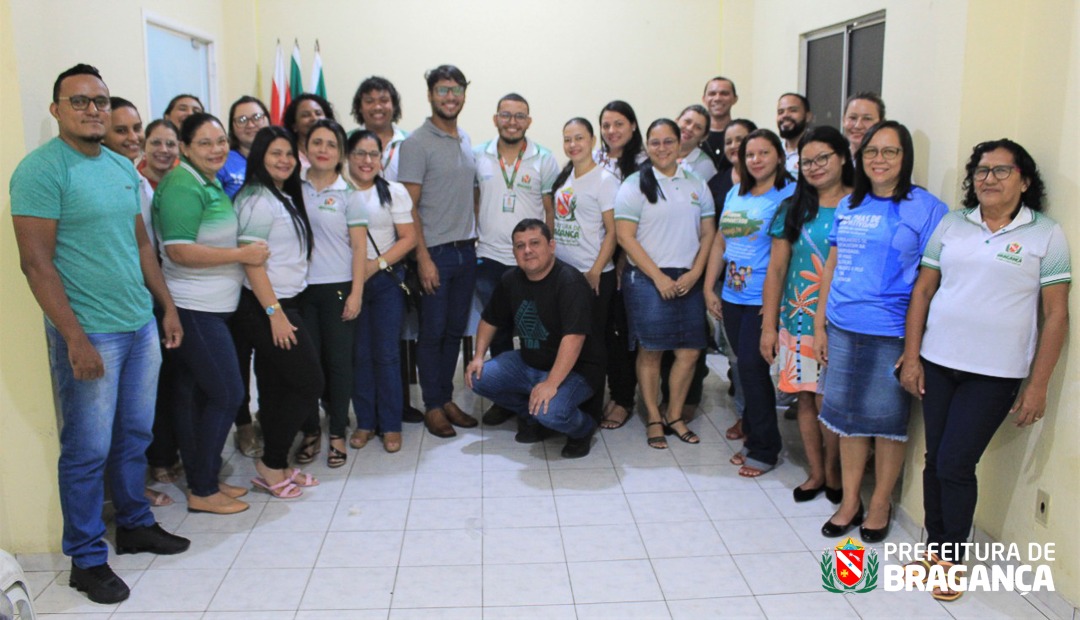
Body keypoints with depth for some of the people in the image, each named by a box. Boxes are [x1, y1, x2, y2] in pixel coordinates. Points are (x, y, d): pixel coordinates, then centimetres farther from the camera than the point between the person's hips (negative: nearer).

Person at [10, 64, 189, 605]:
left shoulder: (123, 168, 11)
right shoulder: (41, 170, -11)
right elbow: (36, 262, -15)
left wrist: (167, 306, 15)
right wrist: (75, 337, -18)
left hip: (141, 326, 7)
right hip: (88, 334, -7)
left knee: (134, 436, 17)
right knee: (88, 449, 3)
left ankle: (136, 524, 34)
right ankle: (87, 559, 17)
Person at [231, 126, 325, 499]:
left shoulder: (285, 198, 16)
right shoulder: (257, 199, -13)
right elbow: (251, 261, -19)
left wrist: (283, 310, 12)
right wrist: (275, 313, -21)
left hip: (284, 304, 9)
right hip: (266, 308, -9)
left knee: (277, 387, 12)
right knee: (309, 383, -6)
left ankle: (276, 467, 21)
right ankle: (271, 465, 6)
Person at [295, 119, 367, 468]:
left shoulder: (348, 195, 1)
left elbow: (359, 247, -1)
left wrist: (356, 293, -7)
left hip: (337, 287, -2)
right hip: (301, 286, 2)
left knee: (338, 361, 3)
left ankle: (337, 435, 15)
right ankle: (310, 432, 19)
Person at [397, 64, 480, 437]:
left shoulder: (466, 141, 13)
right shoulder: (416, 143, -8)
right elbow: (409, 207, -11)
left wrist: (474, 239, 11)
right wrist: (423, 258, -16)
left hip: (466, 250, 6)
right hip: (435, 252, -6)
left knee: (455, 330, 12)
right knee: (432, 332, 2)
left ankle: (447, 398, 24)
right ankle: (432, 406, 14)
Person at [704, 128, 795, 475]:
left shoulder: (790, 195, -7)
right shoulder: (735, 193, 13)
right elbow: (720, 242, 16)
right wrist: (709, 288, 11)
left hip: (763, 298, -6)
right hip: (732, 296, 6)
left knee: (752, 367, -5)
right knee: (746, 368, 12)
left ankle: (765, 449, 10)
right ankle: (753, 438, 25)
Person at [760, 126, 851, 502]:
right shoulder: (793, 210, 7)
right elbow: (776, 269, 6)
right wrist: (768, 326, 2)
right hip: (797, 320, 3)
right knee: (806, 399, 10)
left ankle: (832, 470, 24)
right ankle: (816, 473, 26)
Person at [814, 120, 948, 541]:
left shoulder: (926, 208, -6)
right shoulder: (849, 205, 10)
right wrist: (819, 325, 11)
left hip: (891, 336, -5)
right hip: (843, 330, 5)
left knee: (887, 422, 8)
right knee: (848, 417, 13)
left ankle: (880, 504, 25)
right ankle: (849, 501, 27)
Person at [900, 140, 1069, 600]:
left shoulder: (1046, 235, -2)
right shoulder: (951, 224, 6)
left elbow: (1056, 315, -3)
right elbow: (923, 291, 7)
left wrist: (1037, 385, -6)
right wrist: (911, 356, 2)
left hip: (996, 373, -3)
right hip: (937, 364, 3)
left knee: (955, 464, -3)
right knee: (935, 460, 9)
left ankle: (952, 560, 17)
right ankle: (935, 547, 27)